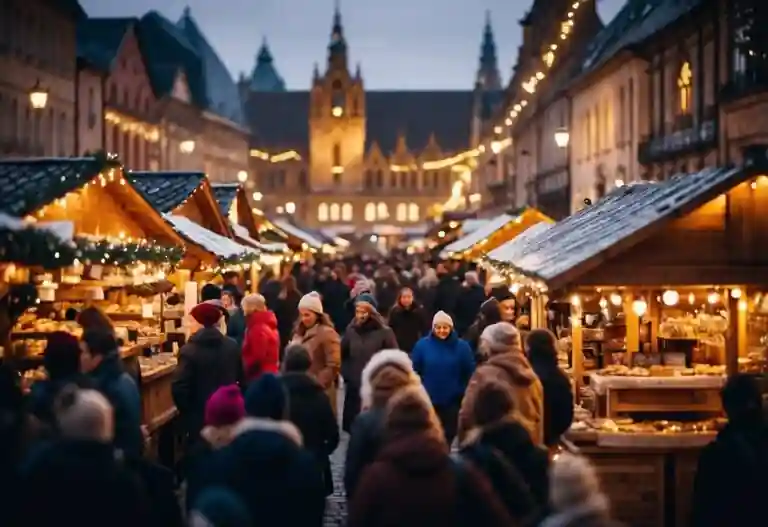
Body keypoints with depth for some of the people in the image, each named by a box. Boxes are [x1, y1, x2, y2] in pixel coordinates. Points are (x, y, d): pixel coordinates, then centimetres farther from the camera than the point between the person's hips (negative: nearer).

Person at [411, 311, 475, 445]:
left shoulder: (462, 346, -6)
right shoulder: (422, 345, -6)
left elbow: (470, 374, 0)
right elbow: (414, 372, 1)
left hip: (453, 402, 0)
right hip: (428, 401, 0)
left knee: (450, 437, 11)